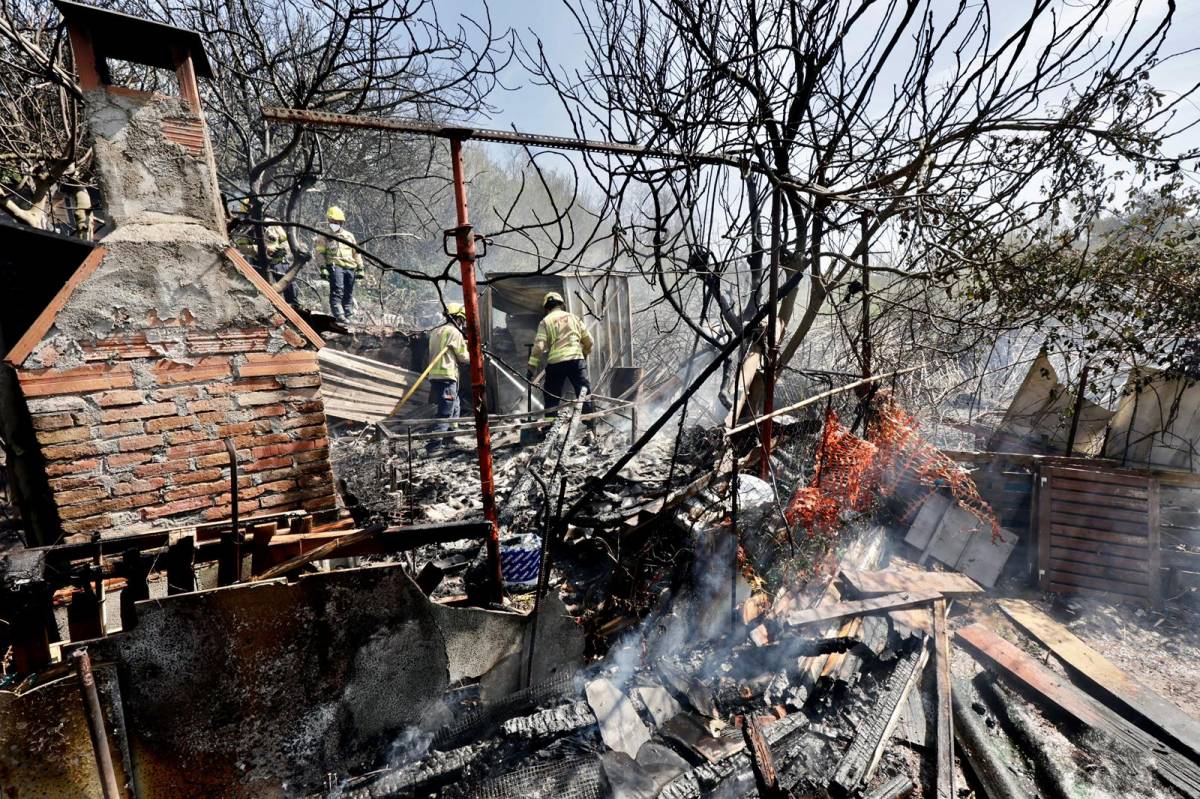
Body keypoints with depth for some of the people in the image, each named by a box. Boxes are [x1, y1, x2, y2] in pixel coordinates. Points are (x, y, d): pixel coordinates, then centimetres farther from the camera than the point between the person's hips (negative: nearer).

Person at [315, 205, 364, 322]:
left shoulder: (349, 236, 20)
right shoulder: (325, 236, 10)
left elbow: (357, 253, 20)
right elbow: (320, 253, 4)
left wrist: (360, 269, 13)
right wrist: (323, 268, -7)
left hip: (350, 268, 4)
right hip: (335, 266, -4)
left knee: (348, 294, 4)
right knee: (337, 291, -17)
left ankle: (347, 315, 9)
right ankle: (339, 315, -24)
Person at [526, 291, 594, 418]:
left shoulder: (545, 321, 7)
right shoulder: (573, 317, 15)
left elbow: (539, 346, -5)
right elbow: (588, 341, 16)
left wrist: (531, 368, -3)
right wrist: (584, 354, 35)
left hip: (555, 362, -1)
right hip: (576, 359, 2)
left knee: (551, 397, 11)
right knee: (584, 391, 10)